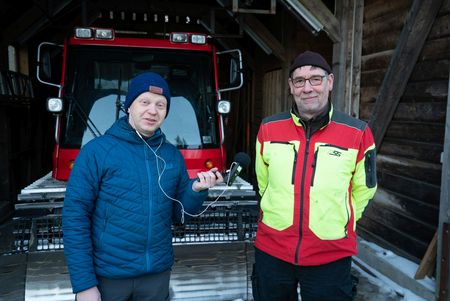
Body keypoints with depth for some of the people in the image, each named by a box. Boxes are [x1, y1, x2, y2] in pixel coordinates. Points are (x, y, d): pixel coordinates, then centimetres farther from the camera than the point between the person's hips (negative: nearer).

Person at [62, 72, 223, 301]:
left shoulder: (173, 155, 2)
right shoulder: (96, 151, -10)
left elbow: (178, 213, 7)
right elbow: (75, 217, -11)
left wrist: (196, 191, -13)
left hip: (158, 274, 4)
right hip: (107, 275, -3)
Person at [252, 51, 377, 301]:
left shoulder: (358, 134, -8)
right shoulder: (268, 129, -3)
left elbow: (363, 189, 6)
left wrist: (336, 223, 9)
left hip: (331, 257, -2)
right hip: (271, 251, 2)